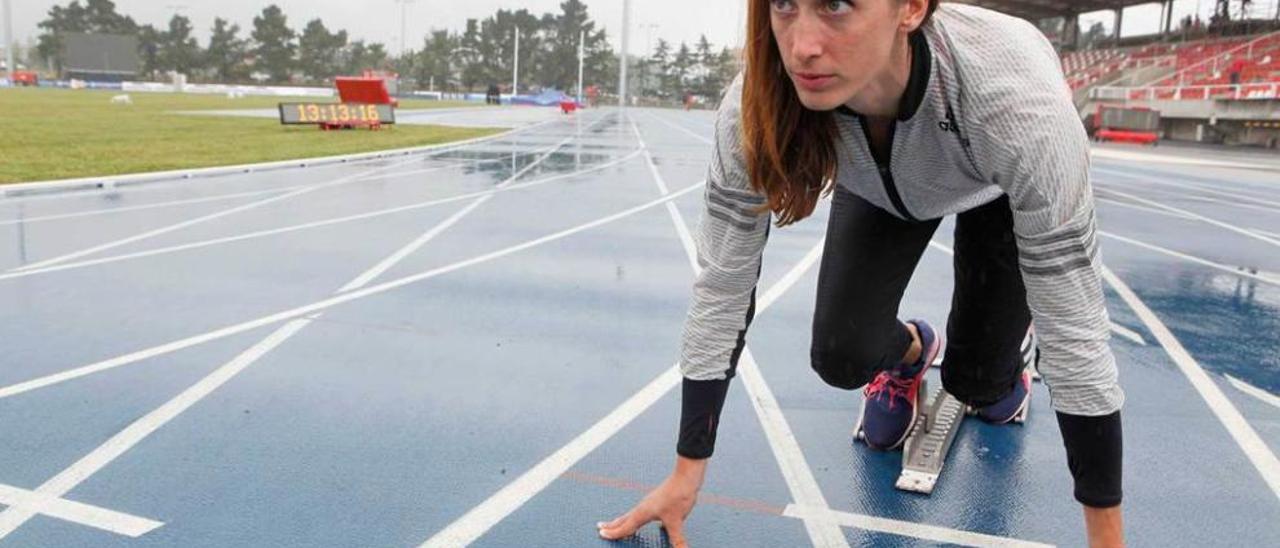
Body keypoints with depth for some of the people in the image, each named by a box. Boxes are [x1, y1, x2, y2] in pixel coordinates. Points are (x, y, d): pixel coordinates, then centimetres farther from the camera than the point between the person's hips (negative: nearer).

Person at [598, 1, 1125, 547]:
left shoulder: (1016, 95, -44)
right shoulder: (758, 105, -38)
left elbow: (1074, 324, -37)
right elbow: (721, 286, -28)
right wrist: (685, 475, -22)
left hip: (1002, 187, -1)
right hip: (880, 191, 2)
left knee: (978, 382, -5)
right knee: (841, 358, -11)